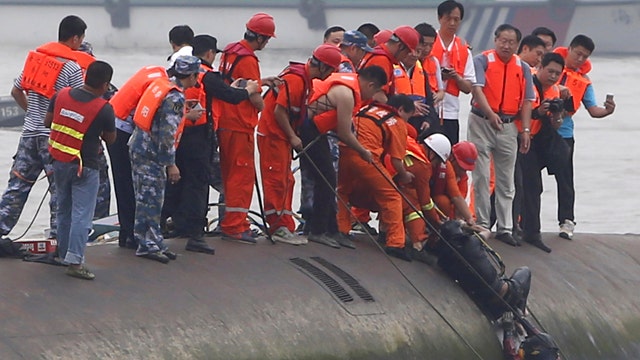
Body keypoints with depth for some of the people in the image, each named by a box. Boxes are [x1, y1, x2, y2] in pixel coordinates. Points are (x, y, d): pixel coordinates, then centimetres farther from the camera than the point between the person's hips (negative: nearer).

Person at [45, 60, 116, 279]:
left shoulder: (61, 95, -4)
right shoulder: (104, 109, -18)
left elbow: (47, 122, 7)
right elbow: (110, 138, -5)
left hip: (59, 163, 6)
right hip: (85, 167, -6)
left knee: (64, 210, 20)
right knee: (82, 214, -4)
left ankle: (64, 252, 31)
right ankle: (75, 261, -11)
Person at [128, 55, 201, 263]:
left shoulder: (161, 85, 9)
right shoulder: (175, 97, -18)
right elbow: (167, 133, -21)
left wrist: (184, 112, 28)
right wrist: (171, 164, -16)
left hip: (139, 146, 9)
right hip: (150, 153, -9)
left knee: (151, 199, 14)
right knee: (150, 199, -4)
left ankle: (153, 242, 19)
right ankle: (148, 245, -1)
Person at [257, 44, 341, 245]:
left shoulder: (305, 78, 11)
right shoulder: (296, 79, -21)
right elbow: (279, 111, -23)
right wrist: (293, 137, -18)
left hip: (282, 136, 11)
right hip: (272, 135, -11)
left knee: (285, 181, 12)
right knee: (277, 181, -6)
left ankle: (285, 227, 16)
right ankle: (279, 228, -4)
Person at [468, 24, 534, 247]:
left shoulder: (523, 68, 9)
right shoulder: (482, 61, -4)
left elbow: (527, 101, 7)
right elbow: (477, 89, -17)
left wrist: (526, 130, -3)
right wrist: (490, 114, -31)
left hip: (508, 126, 4)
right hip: (482, 122, -4)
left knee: (506, 180, 7)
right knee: (481, 176, -3)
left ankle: (505, 228, 11)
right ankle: (482, 225, 3)